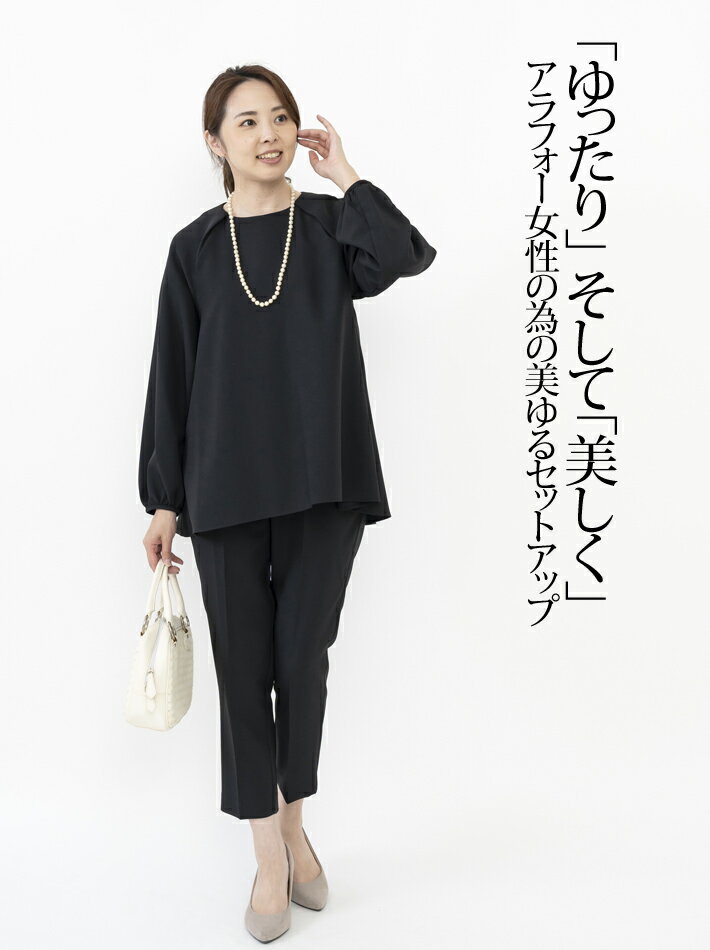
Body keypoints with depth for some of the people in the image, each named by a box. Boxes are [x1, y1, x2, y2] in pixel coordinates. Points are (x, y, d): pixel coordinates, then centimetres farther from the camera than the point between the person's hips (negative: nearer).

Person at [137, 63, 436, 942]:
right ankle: (270, 858, 21)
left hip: (323, 482, 0)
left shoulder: (330, 226, 6)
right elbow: (172, 378, 5)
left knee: (303, 659, 7)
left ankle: (295, 827, 31)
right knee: (243, 666, 5)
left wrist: (345, 177, -3)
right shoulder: (195, 248, 7)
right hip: (225, 490, 1)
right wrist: (162, 500, 3)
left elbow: (407, 256, -16)